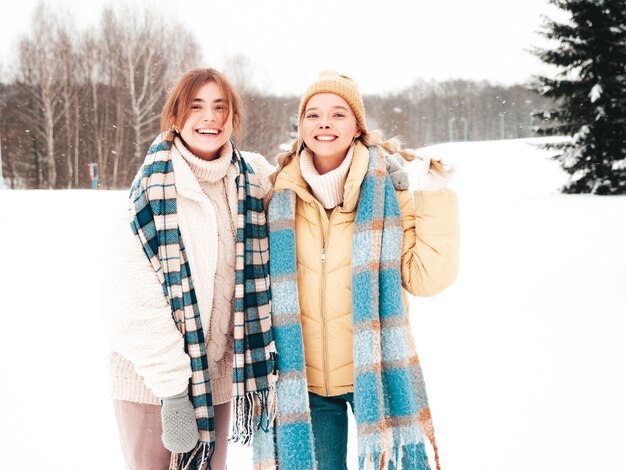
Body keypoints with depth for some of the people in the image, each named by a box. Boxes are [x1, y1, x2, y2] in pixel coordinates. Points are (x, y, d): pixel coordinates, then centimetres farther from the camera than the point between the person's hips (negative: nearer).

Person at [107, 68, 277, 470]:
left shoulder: (253, 178, -1)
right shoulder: (154, 188, -13)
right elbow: (138, 304, -16)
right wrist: (172, 389, -18)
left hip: (219, 372, 4)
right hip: (150, 377, -4)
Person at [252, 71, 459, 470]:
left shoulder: (388, 188, -4)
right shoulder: (280, 196, 1)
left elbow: (427, 277, -9)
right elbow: (263, 287, 12)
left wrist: (436, 199, -13)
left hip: (376, 373, -1)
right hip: (303, 379, 2)